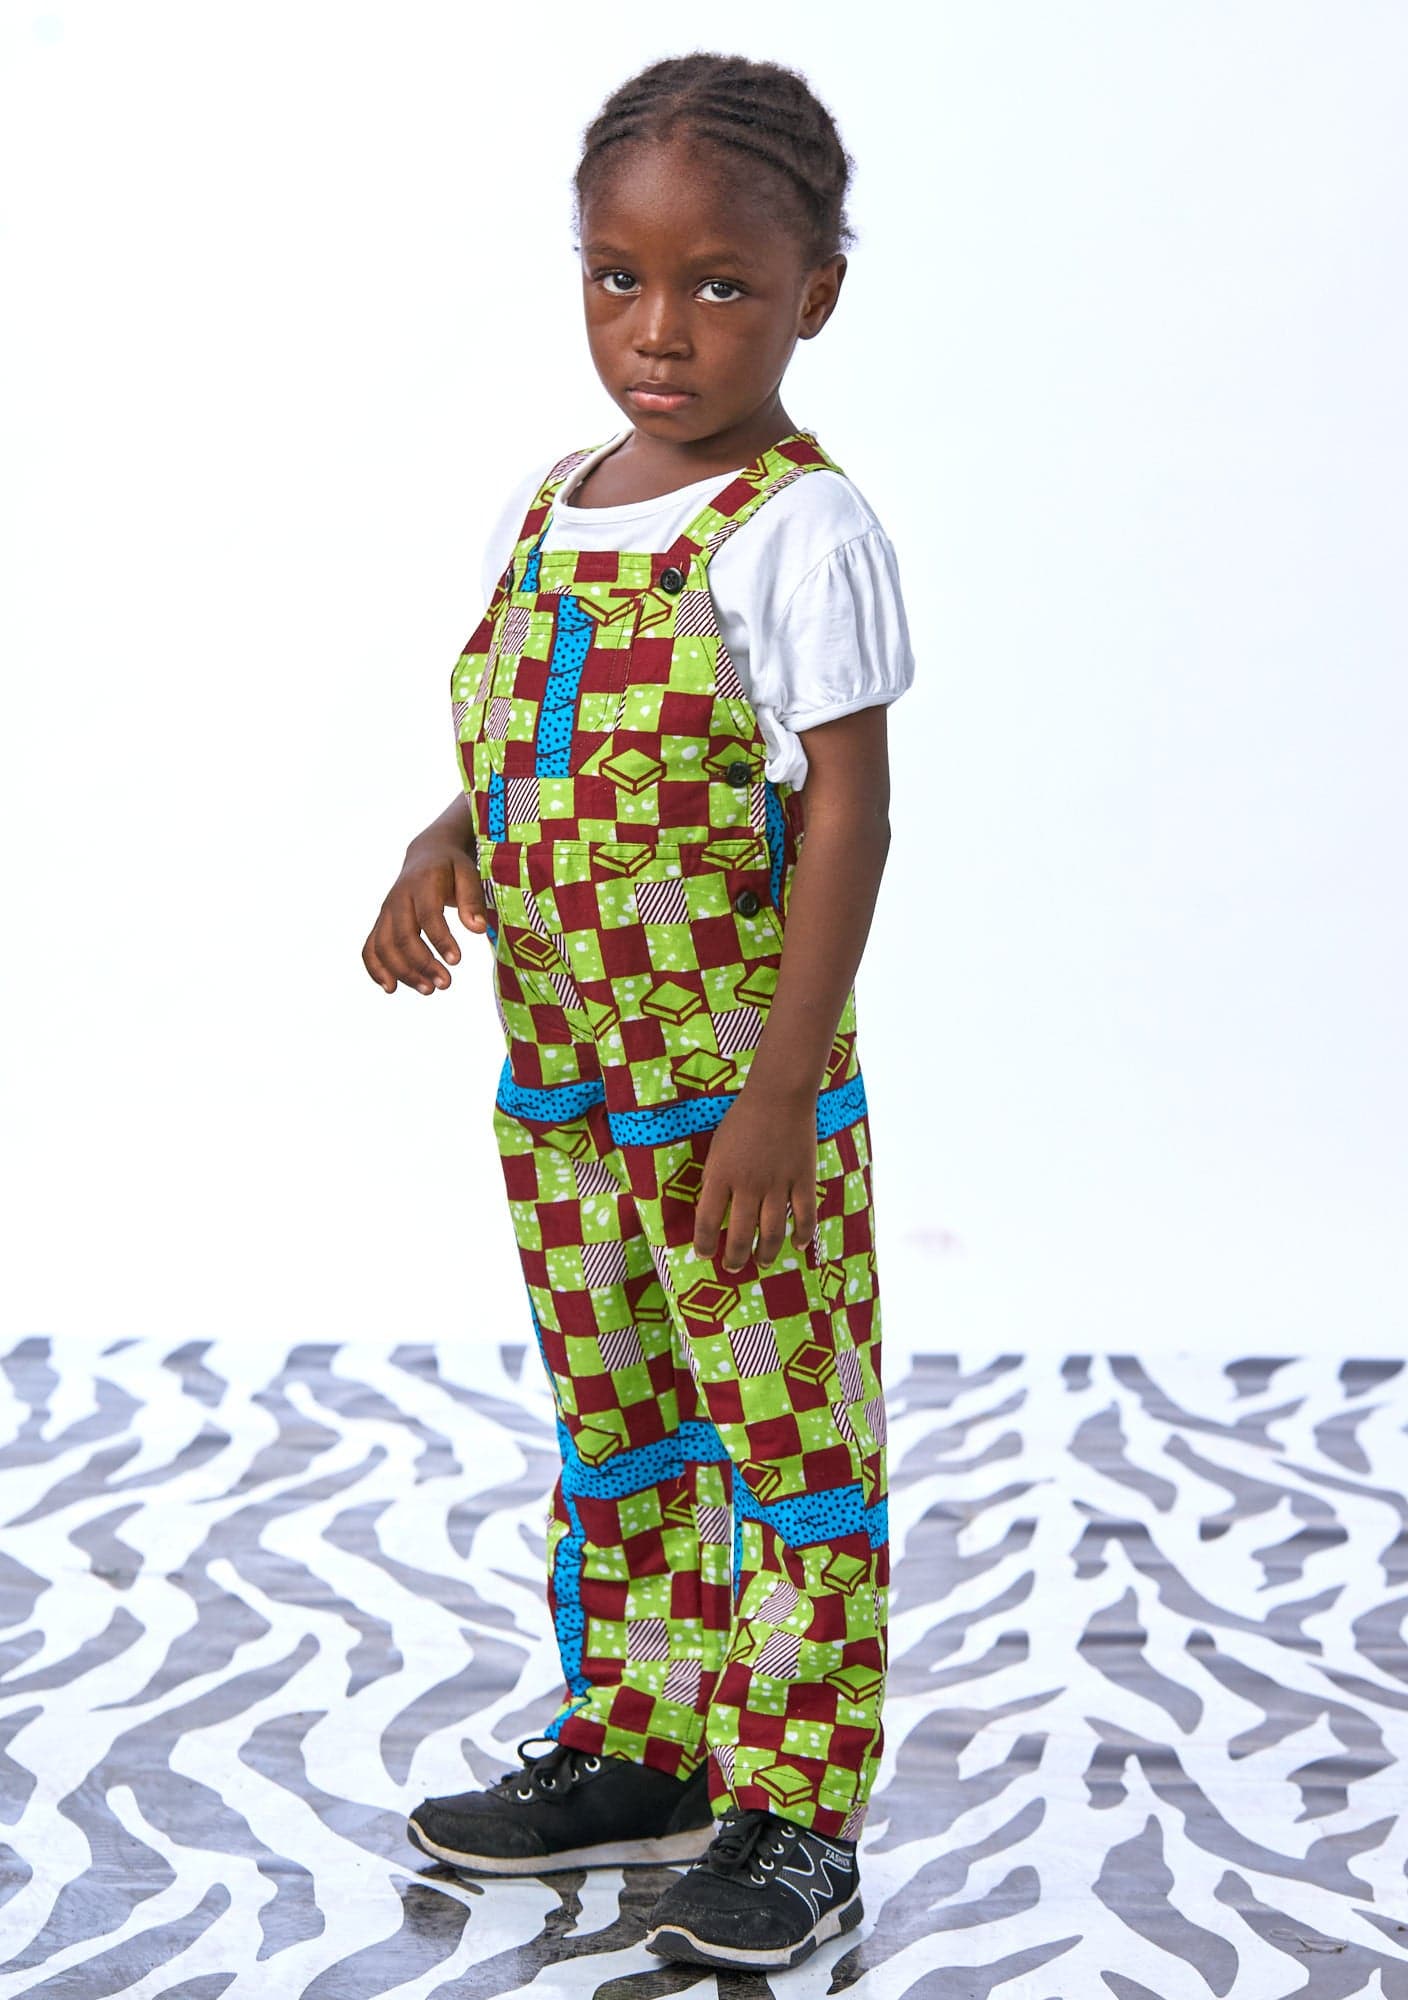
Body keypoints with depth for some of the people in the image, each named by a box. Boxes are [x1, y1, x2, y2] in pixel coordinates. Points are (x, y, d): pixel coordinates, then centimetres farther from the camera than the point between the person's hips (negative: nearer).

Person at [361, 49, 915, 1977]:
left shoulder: (802, 529, -14)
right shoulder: (544, 509, 8)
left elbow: (846, 817, -17)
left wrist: (781, 1092, -21)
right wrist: (444, 847, -4)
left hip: (738, 1083, -8)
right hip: (560, 1080, 8)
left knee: (789, 1437, 2)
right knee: (610, 1430, 18)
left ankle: (796, 1815, 11)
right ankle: (635, 1751, 33)